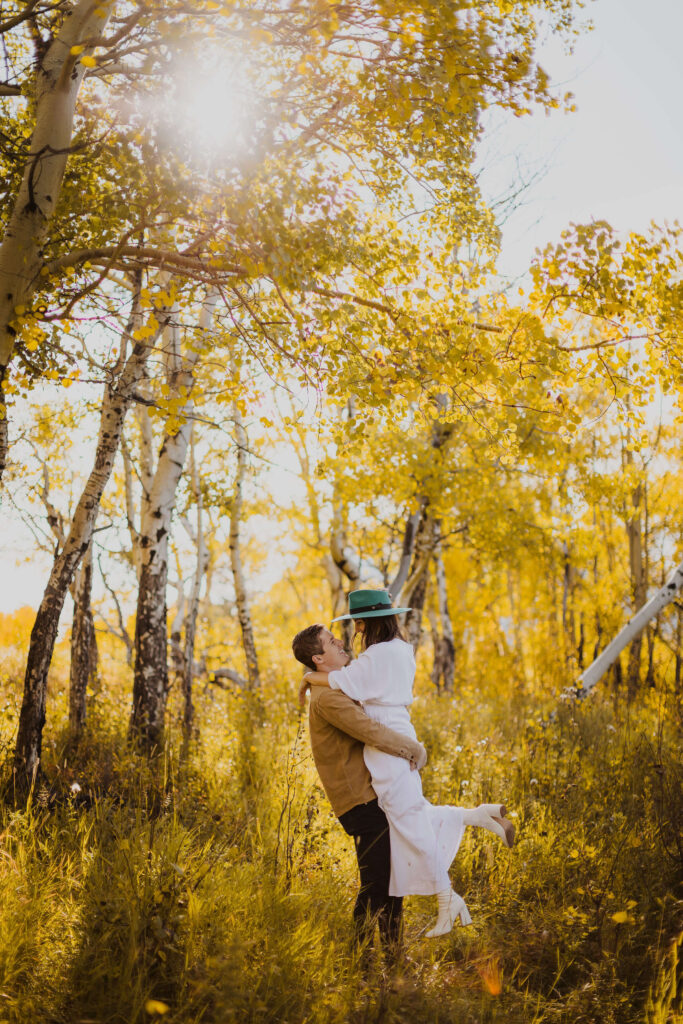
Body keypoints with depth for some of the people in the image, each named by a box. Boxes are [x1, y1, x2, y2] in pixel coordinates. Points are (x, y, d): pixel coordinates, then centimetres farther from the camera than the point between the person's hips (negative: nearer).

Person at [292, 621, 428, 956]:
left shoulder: (338, 690, 17)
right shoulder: (327, 697, -16)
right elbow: (372, 732, -24)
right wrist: (415, 748, -10)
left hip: (372, 796, 10)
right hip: (361, 800, -10)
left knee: (392, 878, 15)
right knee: (376, 886, -6)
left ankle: (393, 953, 24)